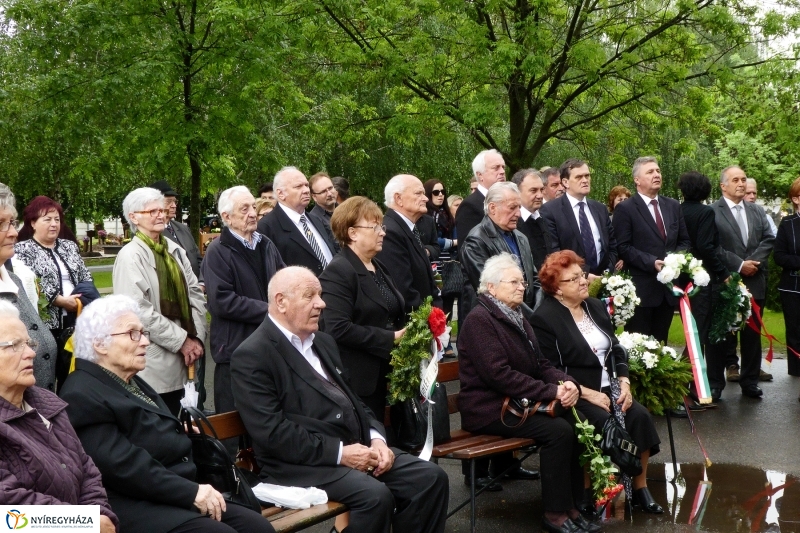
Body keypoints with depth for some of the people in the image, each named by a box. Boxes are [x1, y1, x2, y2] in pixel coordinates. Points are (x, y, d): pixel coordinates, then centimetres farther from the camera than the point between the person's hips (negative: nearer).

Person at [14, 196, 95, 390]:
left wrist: (84, 298, -5)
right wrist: (61, 300, -16)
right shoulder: (22, 249, 0)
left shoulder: (70, 246, 16)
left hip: (75, 319, 5)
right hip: (46, 323, -5)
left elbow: (86, 277, 15)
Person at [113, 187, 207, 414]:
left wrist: (197, 337, -3)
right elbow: (139, 311, -18)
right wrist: (182, 340, -14)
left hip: (181, 362, 6)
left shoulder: (175, 251, 12)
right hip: (154, 366, -6)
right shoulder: (130, 256, -10)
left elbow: (195, 293, 11)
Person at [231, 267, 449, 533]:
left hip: (356, 447, 8)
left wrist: (376, 438, 1)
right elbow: (272, 432, -17)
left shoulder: (324, 342, 19)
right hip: (301, 462, -8)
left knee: (431, 477, -8)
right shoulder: (252, 356, -9)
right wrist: (339, 453, -19)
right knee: (375, 496, -30)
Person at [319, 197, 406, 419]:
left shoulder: (378, 268, 15)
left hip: (383, 375, 9)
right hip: (358, 381, -9)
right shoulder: (338, 272, -14)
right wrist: (390, 338, -20)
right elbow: (339, 329, -24)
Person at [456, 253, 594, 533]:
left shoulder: (516, 317, 16)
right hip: (489, 409, -8)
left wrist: (566, 382, -7)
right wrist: (552, 391, -22)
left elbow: (540, 364, 15)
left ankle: (572, 505, -5)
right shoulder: (479, 319, -13)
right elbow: (500, 374, -22)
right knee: (558, 430, -24)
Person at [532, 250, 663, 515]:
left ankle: (640, 487, -9)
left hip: (609, 388, 6)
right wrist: (589, 394, -20)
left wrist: (624, 384, -3)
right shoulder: (544, 318, -9)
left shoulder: (596, 306, 13)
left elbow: (616, 350, 14)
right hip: (577, 395, -6)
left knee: (640, 416, -19)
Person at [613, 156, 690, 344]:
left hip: (669, 285, 6)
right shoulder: (625, 209, -5)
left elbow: (685, 241, 15)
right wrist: (652, 263, -20)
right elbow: (623, 248, -11)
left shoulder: (673, 206, 13)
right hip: (641, 288, -5)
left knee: (660, 342, 12)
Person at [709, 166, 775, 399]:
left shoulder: (757, 211, 13)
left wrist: (754, 261, -11)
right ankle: (715, 384, 12)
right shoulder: (711, 212, -5)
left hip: (754, 283, 5)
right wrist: (739, 265, -14)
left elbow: (768, 239, 5)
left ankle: (750, 382, 20)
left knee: (752, 335, 10)